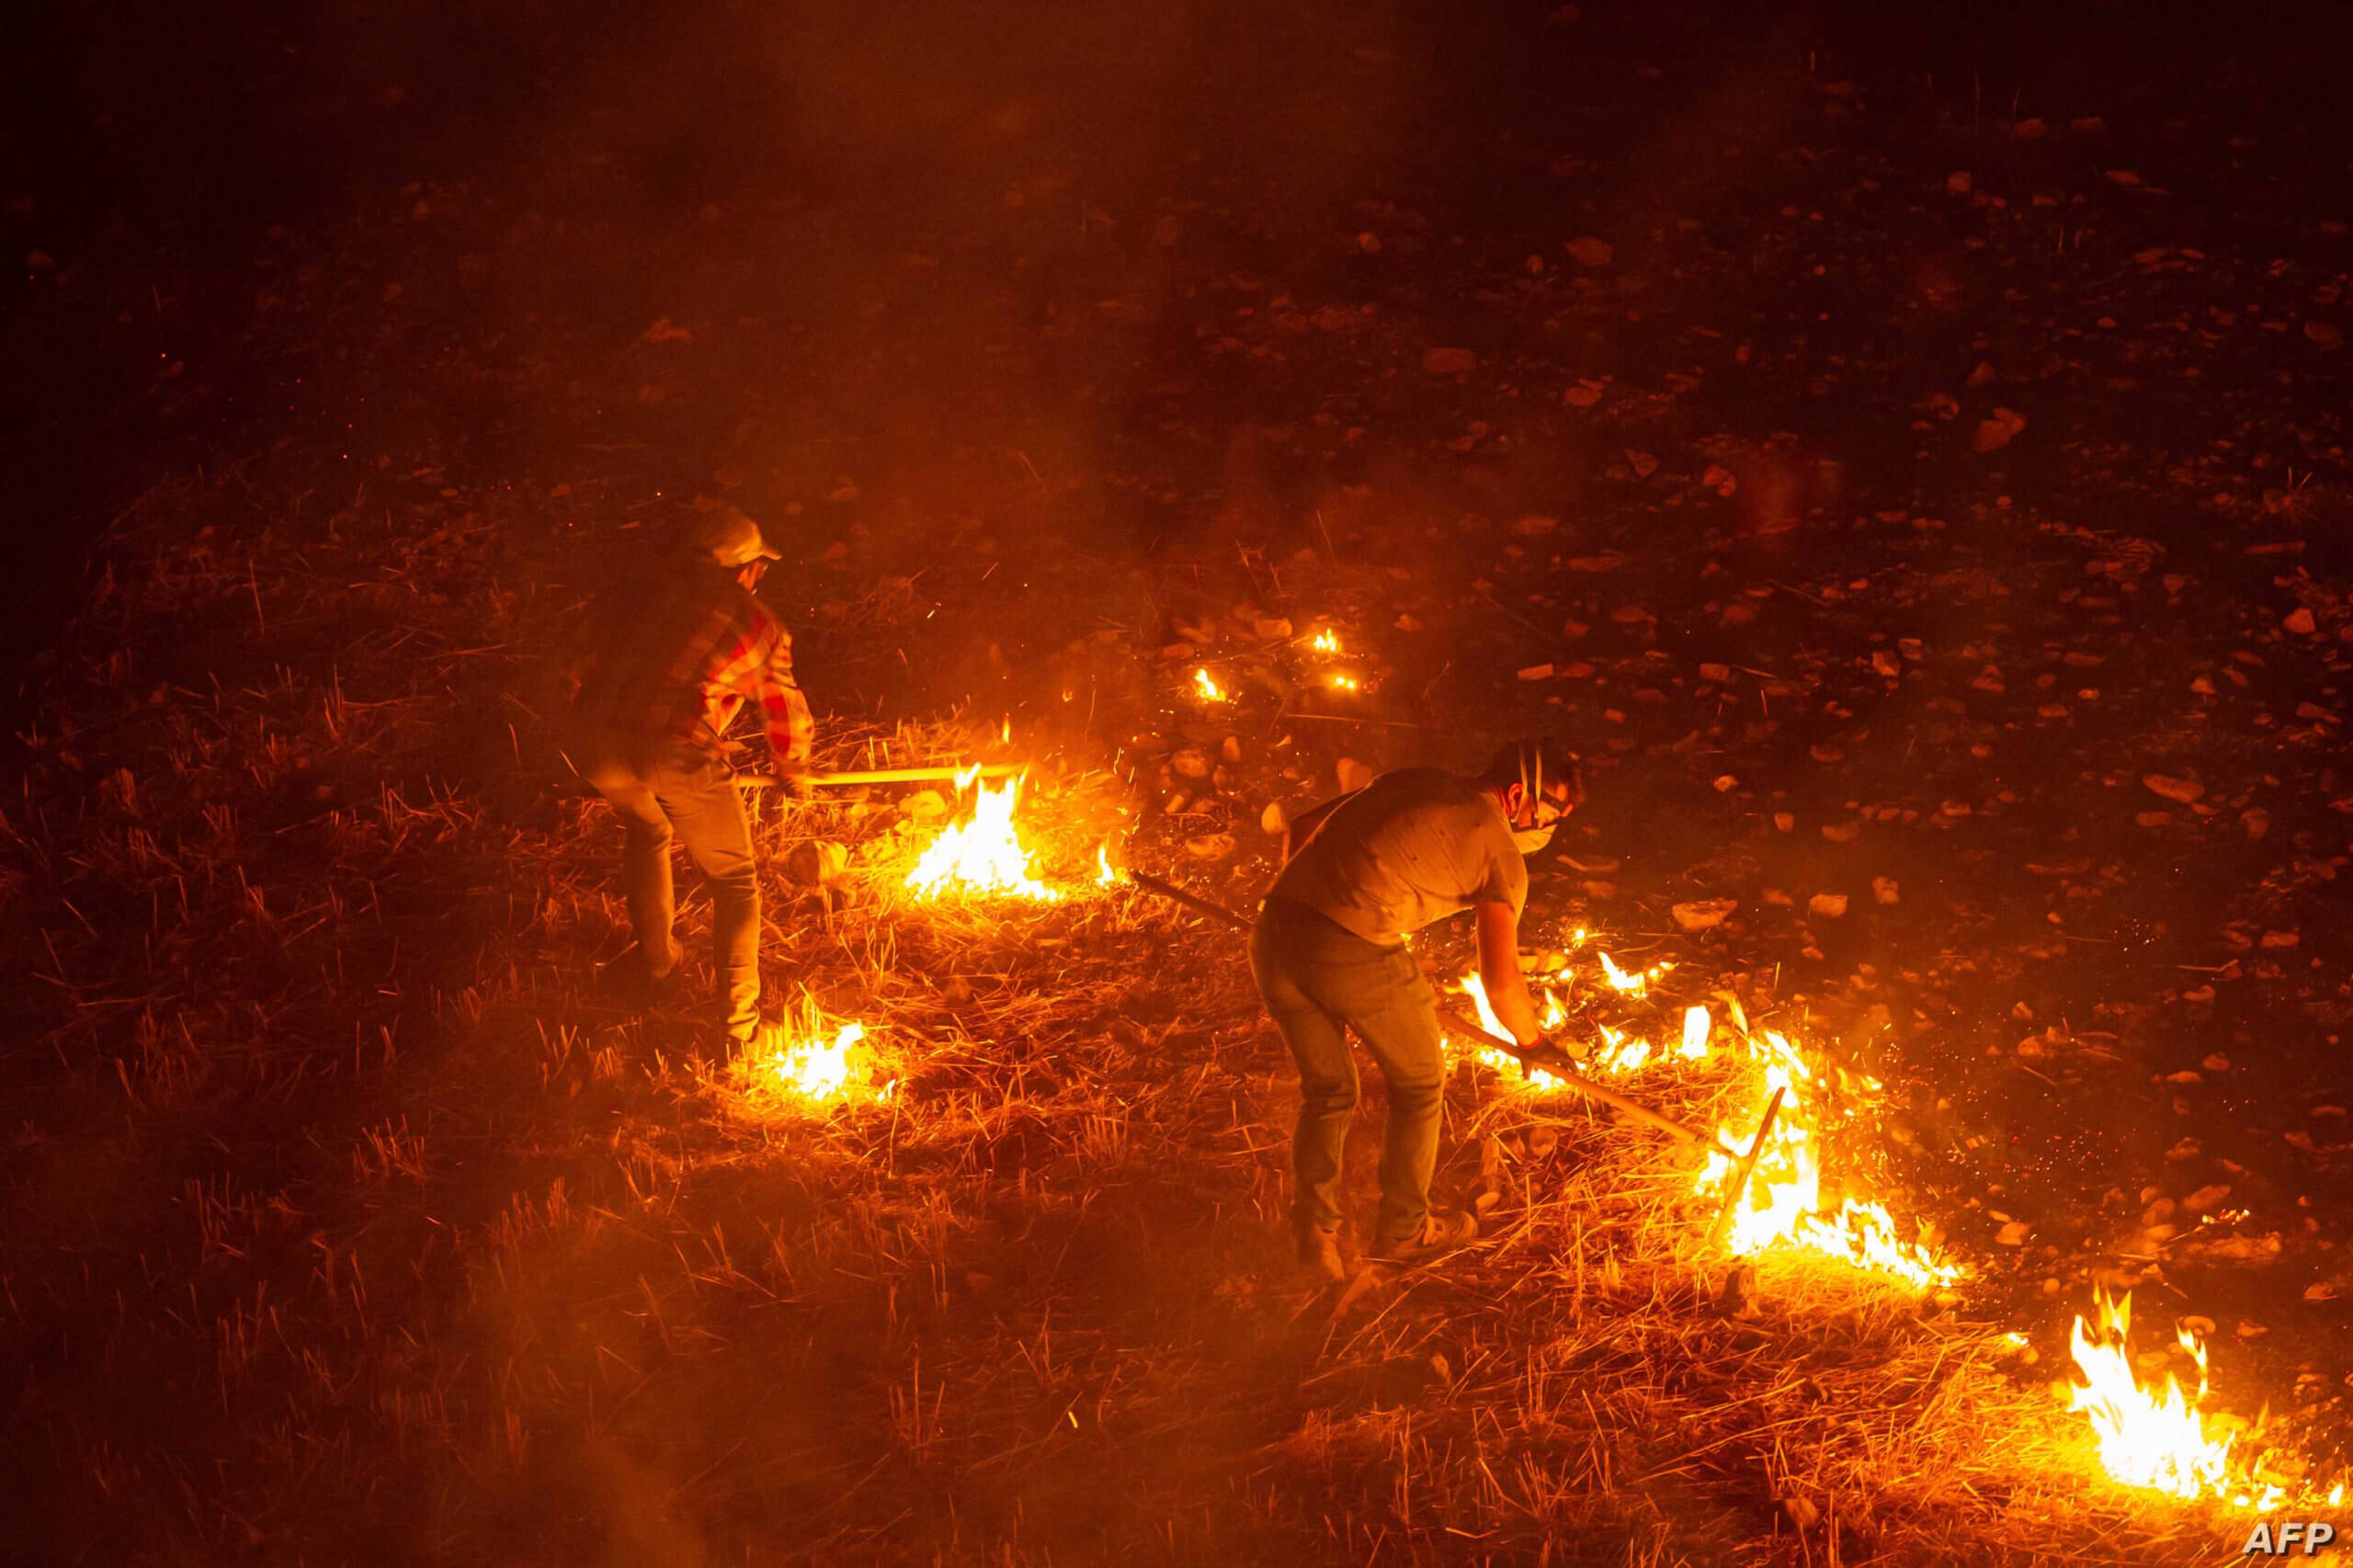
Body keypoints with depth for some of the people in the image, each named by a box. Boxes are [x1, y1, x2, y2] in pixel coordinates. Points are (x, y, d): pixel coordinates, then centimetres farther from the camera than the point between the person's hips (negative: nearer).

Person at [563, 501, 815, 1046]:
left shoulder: (642, 595, 25)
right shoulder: (759, 623, 17)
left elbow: (591, 661, 27)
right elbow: (788, 717, 29)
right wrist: (795, 775, 49)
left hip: (598, 746, 4)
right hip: (677, 752, -4)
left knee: (645, 829, 37)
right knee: (732, 879, 16)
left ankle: (655, 958, 46)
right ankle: (738, 1017, 12)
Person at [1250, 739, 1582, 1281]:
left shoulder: (1411, 783, 21)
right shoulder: (1499, 850, 3)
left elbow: (1301, 828, 26)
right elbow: (1501, 980, -2)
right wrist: (1533, 1042, 16)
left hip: (1275, 931, 6)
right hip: (1356, 952, -6)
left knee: (1327, 1090, 24)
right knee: (1417, 1085, 20)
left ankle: (1315, 1229, 19)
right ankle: (1403, 1229, 33)